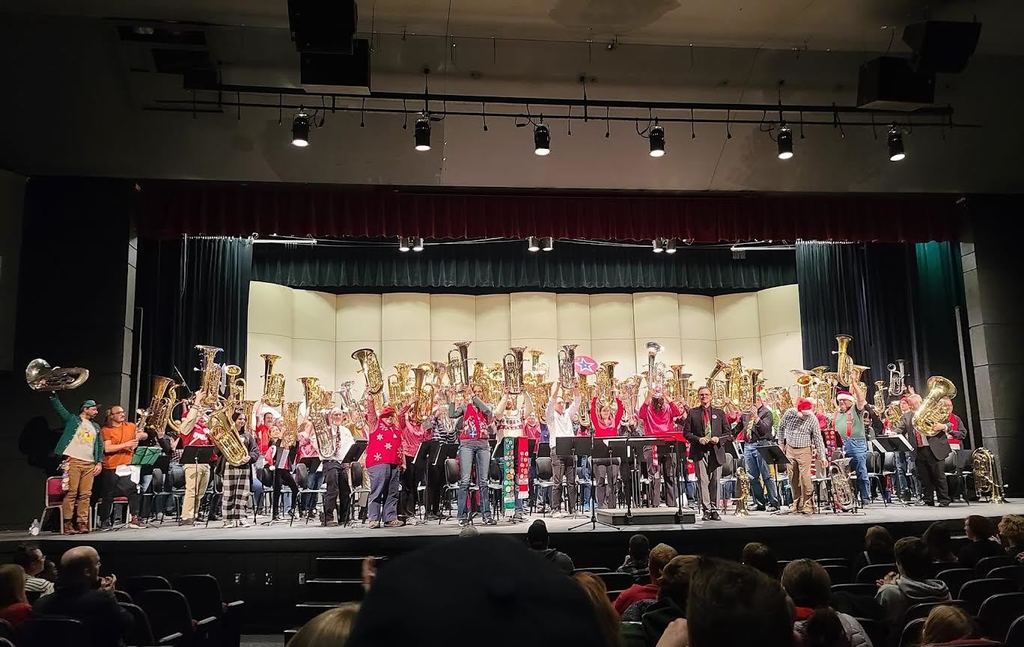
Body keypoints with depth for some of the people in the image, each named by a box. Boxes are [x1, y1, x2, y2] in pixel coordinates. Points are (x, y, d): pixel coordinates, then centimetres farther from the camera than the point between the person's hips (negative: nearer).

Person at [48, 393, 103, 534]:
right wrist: (53, 393, -12)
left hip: (90, 464, 4)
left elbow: (100, 446, 21)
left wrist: (99, 462, 11)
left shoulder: (96, 427, 23)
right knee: (71, 493, -9)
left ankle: (82, 523, 1)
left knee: (85, 495, -1)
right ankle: (67, 524, -6)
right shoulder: (72, 419, 11)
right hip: (73, 461, -4)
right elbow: (58, 407, 1)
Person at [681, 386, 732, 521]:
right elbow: (686, 432, 5)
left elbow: (728, 434, 11)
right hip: (699, 452, -1)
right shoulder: (692, 413, 8)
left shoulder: (719, 413, 13)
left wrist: (719, 439, -8)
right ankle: (706, 510, 1)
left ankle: (714, 510, 8)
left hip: (716, 451, 1)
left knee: (715, 482, 1)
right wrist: (698, 439, -10)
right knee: (703, 481, -3)